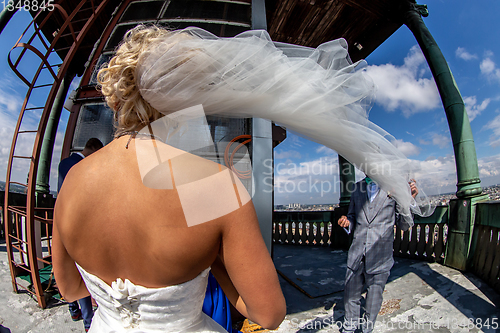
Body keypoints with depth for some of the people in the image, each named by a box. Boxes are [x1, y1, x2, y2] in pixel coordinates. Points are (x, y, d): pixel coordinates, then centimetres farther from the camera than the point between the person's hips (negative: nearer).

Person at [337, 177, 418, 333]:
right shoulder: (357, 187, 5)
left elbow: (404, 225, -2)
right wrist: (347, 222, -7)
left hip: (379, 257, -2)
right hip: (356, 255, 3)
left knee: (374, 298, 16)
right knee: (350, 296, 14)